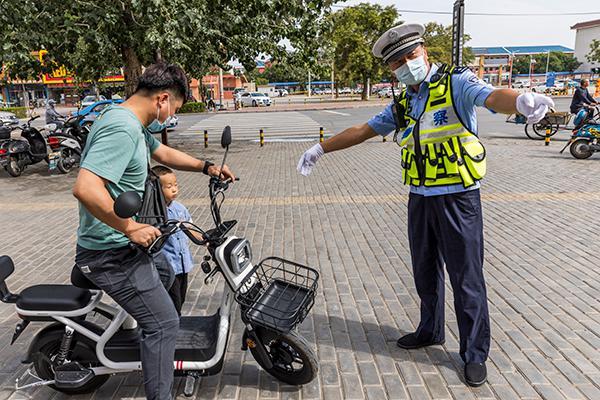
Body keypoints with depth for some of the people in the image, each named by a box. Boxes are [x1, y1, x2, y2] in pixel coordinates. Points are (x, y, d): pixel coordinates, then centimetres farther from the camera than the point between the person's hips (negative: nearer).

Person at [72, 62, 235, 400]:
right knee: (163, 323, -5)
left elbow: (162, 152, 26)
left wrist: (205, 166, 18)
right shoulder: (122, 128, -25)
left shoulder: (134, 124, 8)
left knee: (171, 277, 31)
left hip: (120, 244, 11)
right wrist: (132, 229, -27)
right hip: (113, 253, -11)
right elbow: (86, 188, -36)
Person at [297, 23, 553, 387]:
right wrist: (321, 149, 22)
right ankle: (431, 331, 39)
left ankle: (475, 353, 19)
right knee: (425, 272, 18)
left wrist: (522, 100, -51)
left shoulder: (456, 83, -8)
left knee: (467, 278, 2)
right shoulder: (402, 104, 12)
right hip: (420, 199, 6)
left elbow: (493, 97, -28)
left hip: (458, 198, -6)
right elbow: (362, 131, 19)